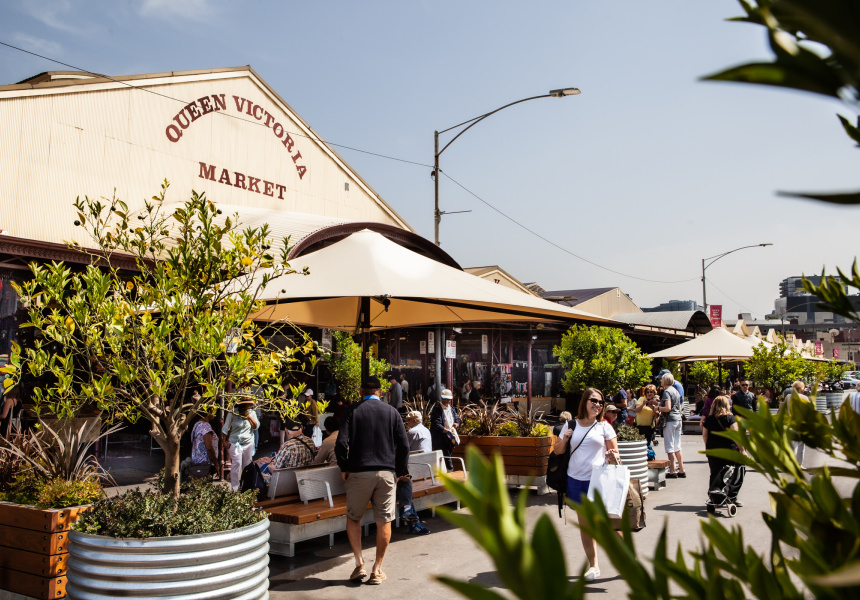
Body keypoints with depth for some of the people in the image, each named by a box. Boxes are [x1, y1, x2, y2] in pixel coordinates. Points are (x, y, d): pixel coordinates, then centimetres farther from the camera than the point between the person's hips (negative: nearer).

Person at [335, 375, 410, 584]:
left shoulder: (353, 411, 0)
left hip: (359, 473, -1)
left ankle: (359, 563, 6)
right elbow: (404, 445, 1)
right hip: (386, 473, 1)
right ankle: (377, 569, 13)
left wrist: (344, 468, 5)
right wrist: (401, 471, 11)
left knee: (353, 518, 15)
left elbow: (341, 443, -9)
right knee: (384, 522, 9)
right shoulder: (392, 412, 5)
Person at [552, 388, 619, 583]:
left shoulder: (604, 426, 3)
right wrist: (564, 439, -7)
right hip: (575, 479, 2)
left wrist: (612, 455, -15)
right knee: (584, 524, 9)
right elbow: (557, 451, 13)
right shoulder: (571, 425, 6)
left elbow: (615, 452, 7)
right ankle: (593, 566, 21)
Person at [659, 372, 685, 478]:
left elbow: (668, 408, -21)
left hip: (670, 420, -9)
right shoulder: (675, 390, 14)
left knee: (670, 446, -4)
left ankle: (672, 471, -4)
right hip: (678, 419, 9)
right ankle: (681, 470, 16)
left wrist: (658, 408, -6)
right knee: (677, 446, 13)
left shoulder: (667, 391, -12)